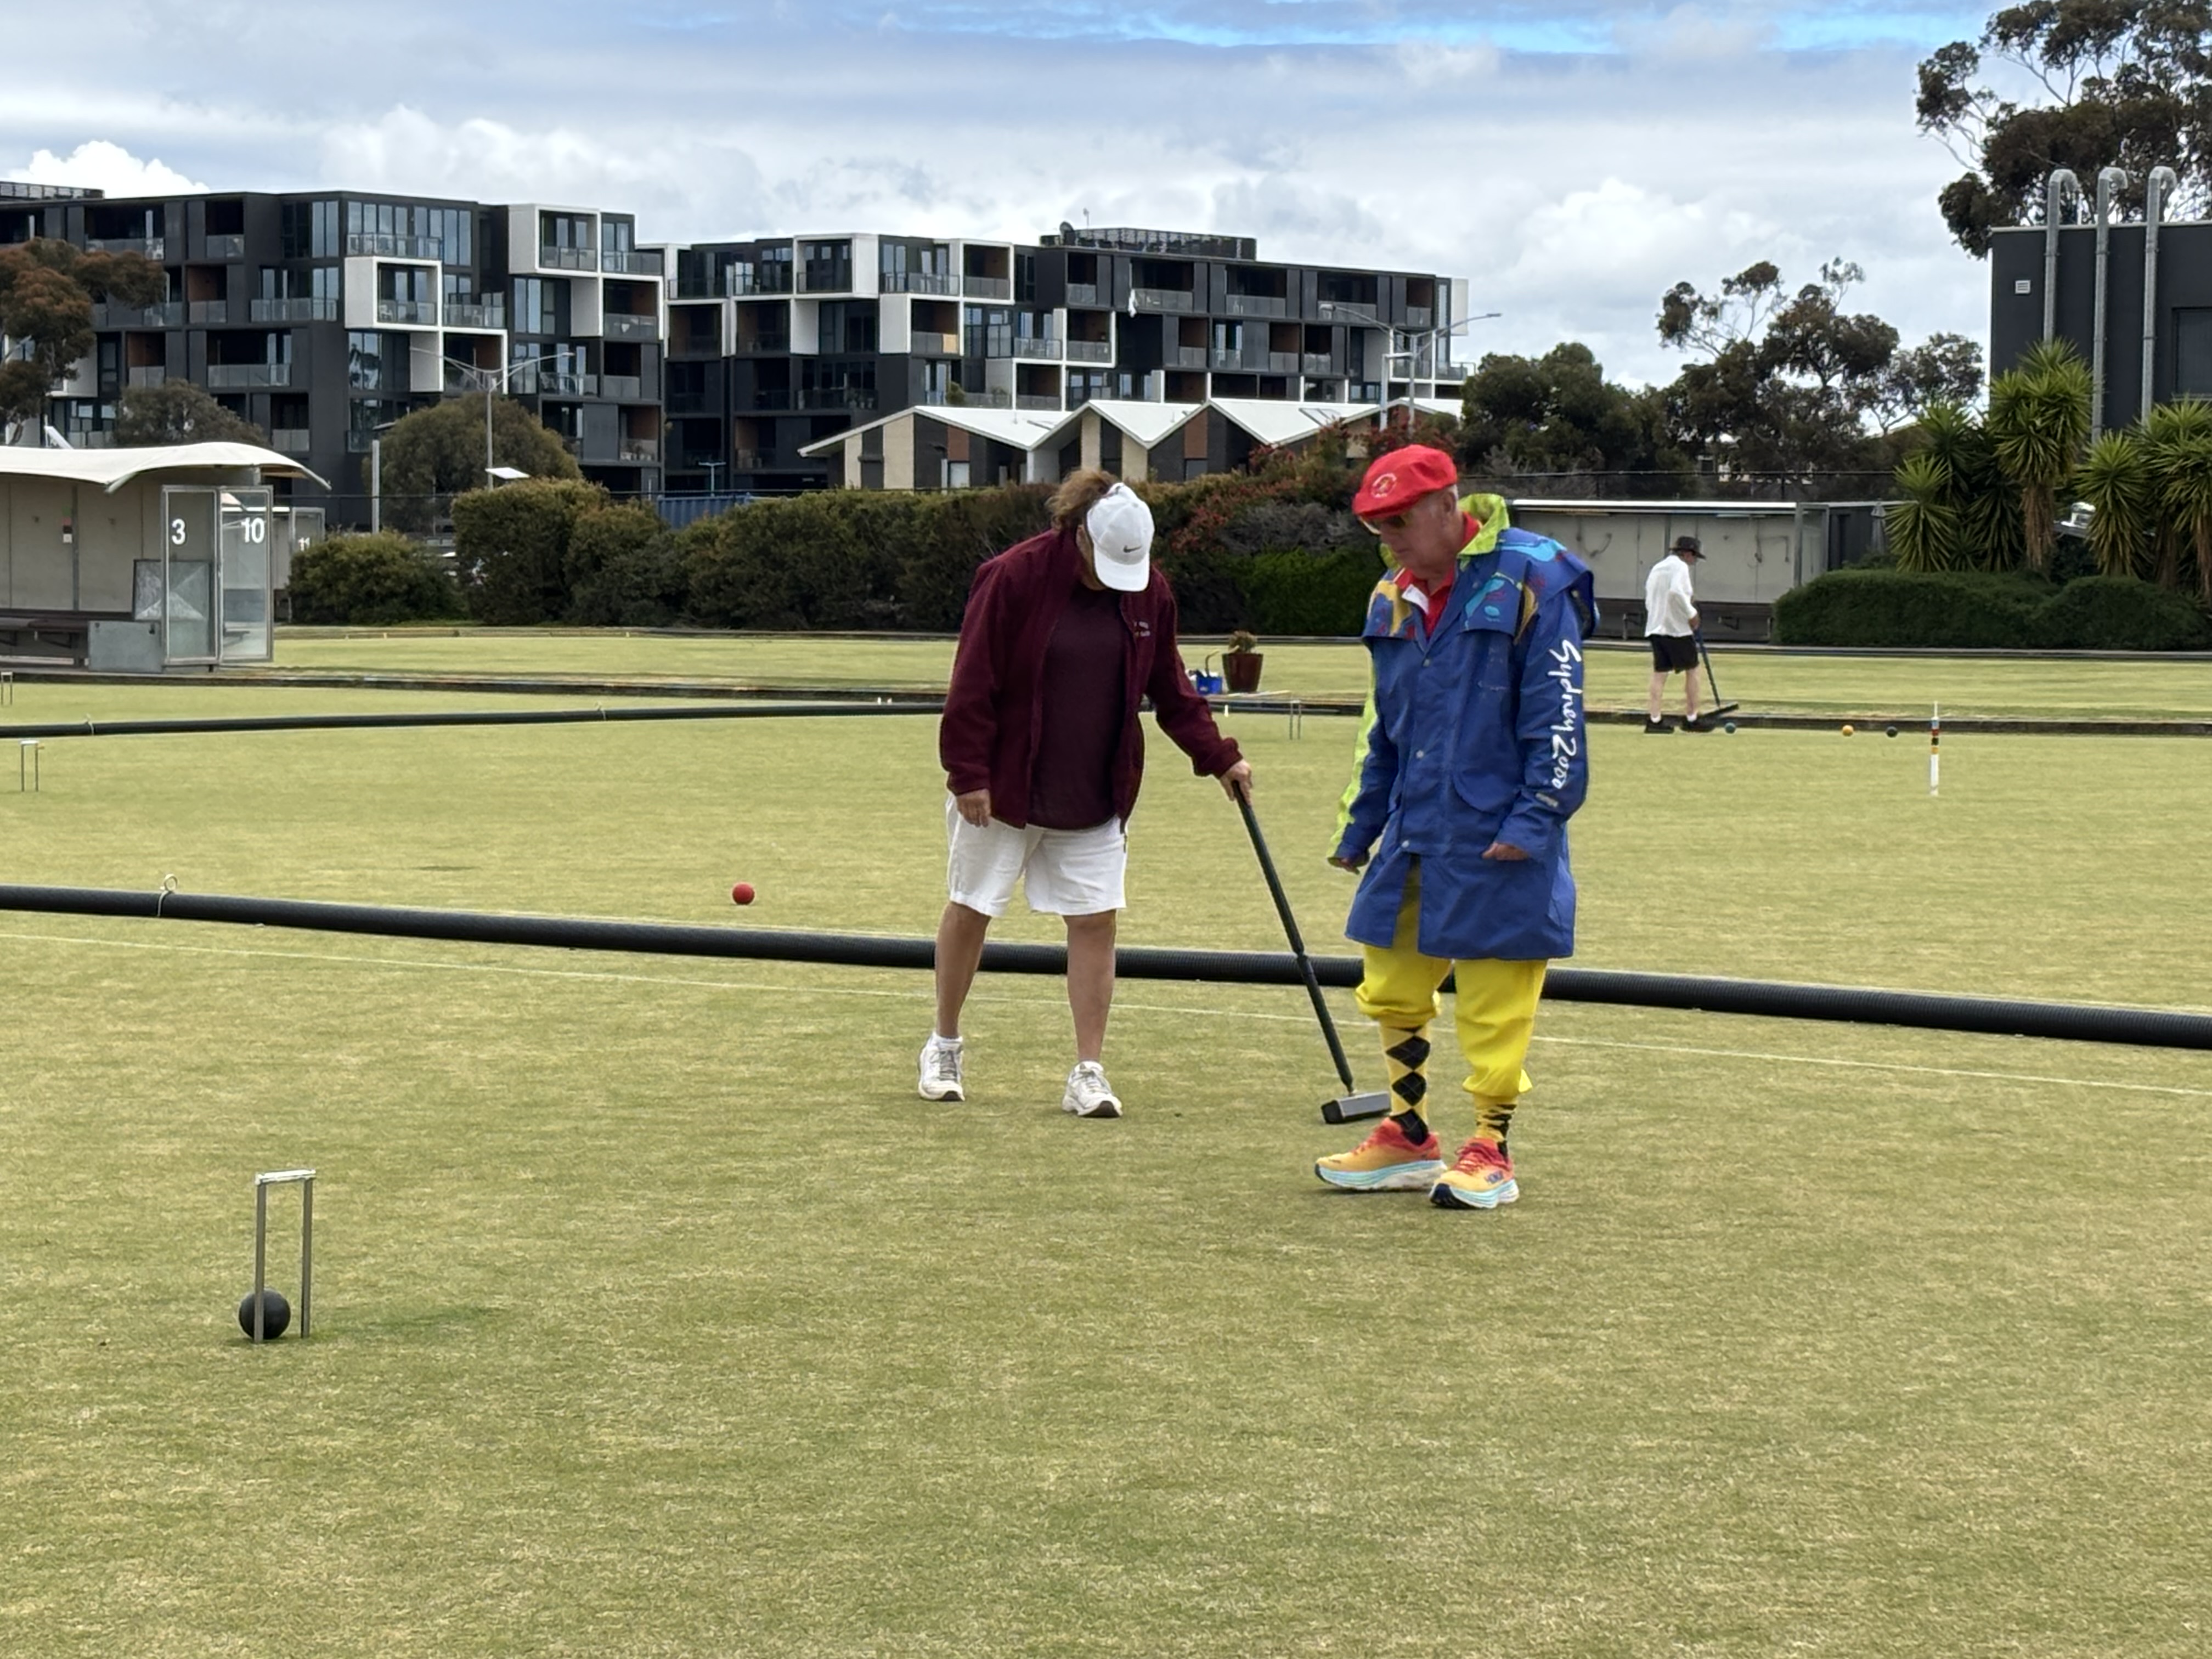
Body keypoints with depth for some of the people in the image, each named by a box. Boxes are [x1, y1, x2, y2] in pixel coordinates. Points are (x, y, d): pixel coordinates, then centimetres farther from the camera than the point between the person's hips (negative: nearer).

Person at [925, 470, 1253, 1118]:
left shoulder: (1149, 591, -2)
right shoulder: (1013, 578, -17)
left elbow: (1171, 690, 7)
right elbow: (972, 685, -15)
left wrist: (1217, 756, -2)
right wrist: (968, 775, -17)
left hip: (1096, 797, 3)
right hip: (1002, 788, -3)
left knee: (1095, 920, -2)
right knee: (970, 910, 8)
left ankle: (1088, 1072, 3)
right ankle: (944, 1047, 26)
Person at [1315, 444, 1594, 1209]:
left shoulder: (1530, 581, -10)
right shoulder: (1394, 601, 12)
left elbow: (1557, 714, -13)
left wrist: (1536, 816, -18)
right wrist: (1362, 826, 22)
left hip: (1496, 841, -7)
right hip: (1413, 833, 8)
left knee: (1494, 1002, -2)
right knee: (1391, 989, 12)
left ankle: (1490, 1153, 8)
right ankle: (1409, 1140, 24)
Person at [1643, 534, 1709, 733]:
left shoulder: (1656, 568, 19)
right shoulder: (1680, 567, -8)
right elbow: (1676, 591, -26)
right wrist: (1691, 613, -16)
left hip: (1655, 627, 8)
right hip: (1678, 627, -8)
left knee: (1659, 672, 4)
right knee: (1691, 670, 3)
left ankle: (1654, 718, -4)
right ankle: (1691, 718, 4)